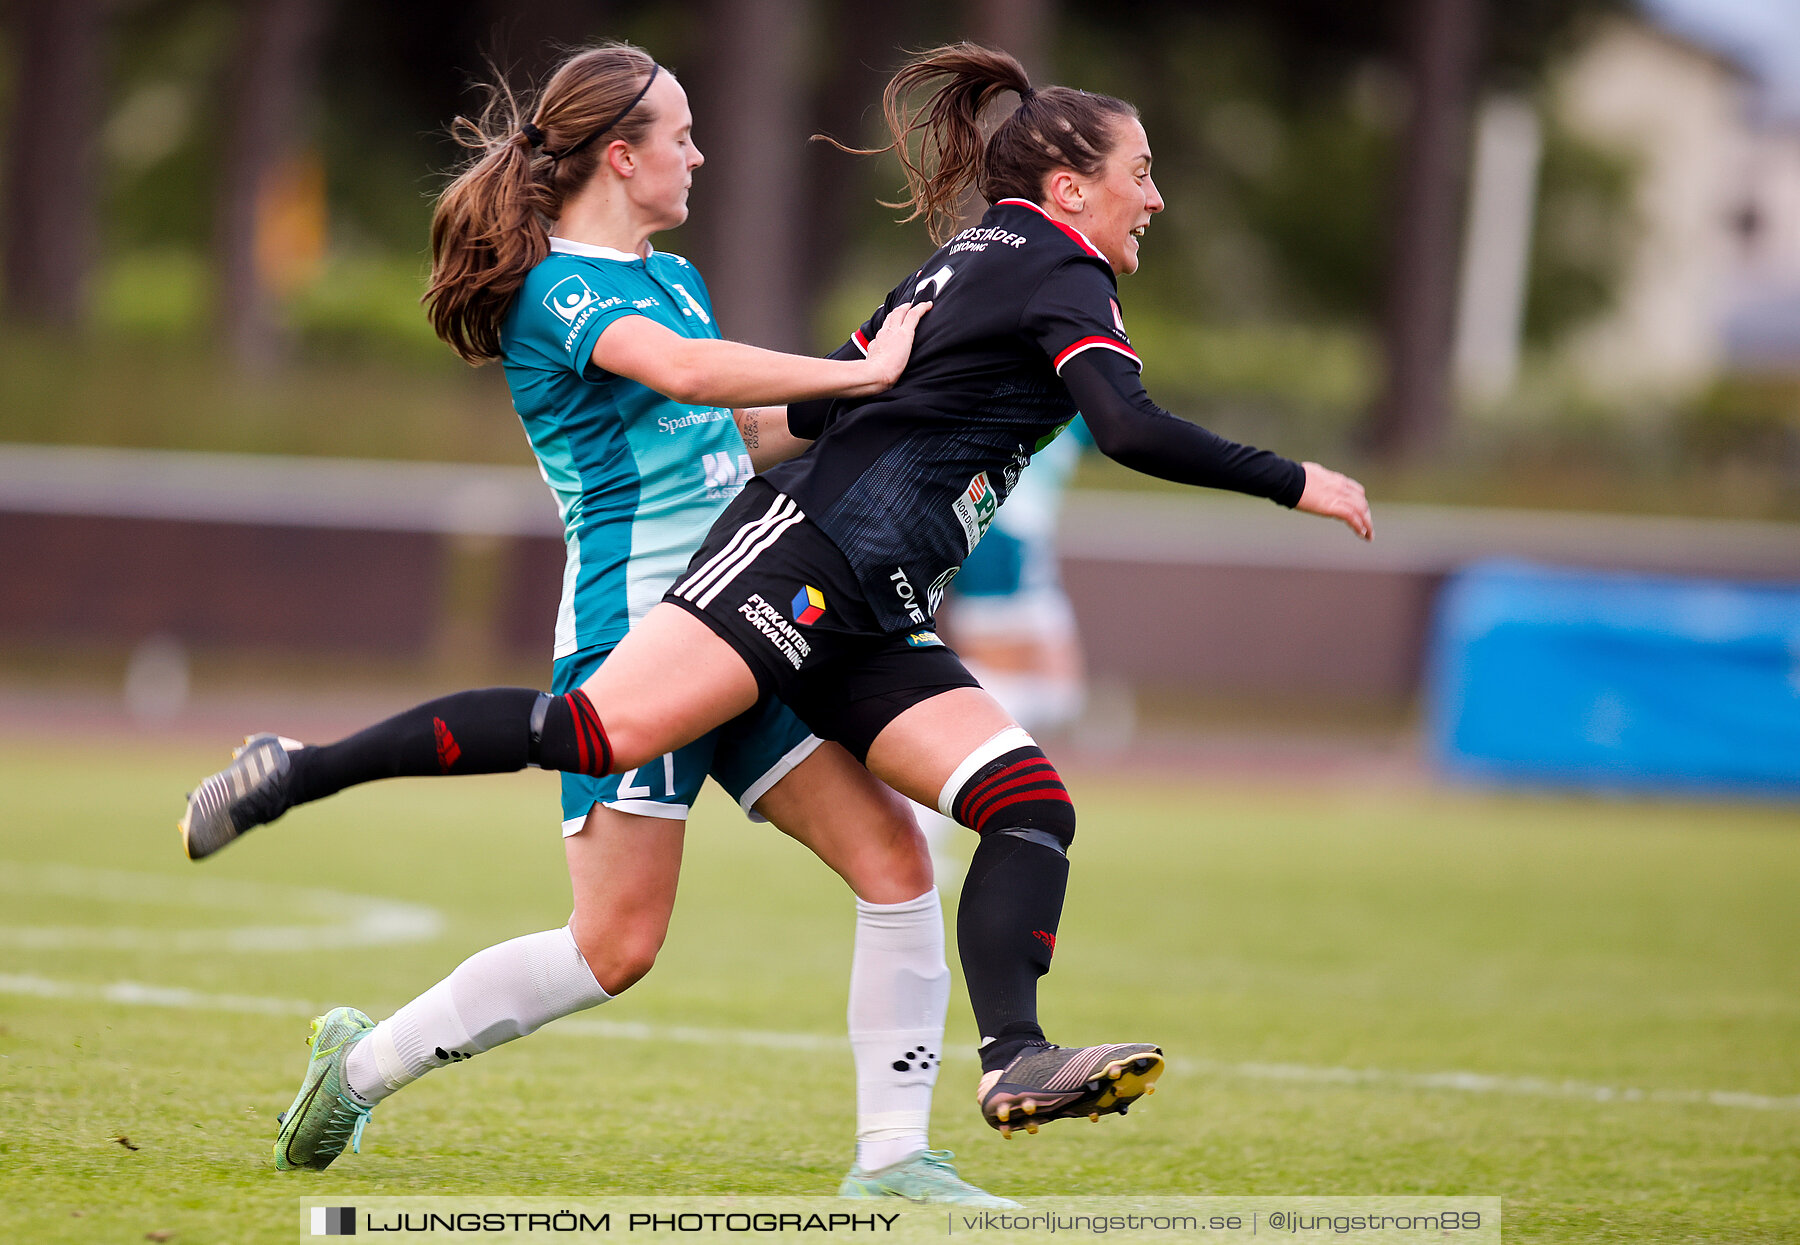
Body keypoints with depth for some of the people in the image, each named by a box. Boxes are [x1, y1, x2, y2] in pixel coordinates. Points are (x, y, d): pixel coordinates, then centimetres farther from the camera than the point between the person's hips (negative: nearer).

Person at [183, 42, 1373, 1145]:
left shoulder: (963, 261, 26)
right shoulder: (1057, 272, -2)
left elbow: (821, 401, 28)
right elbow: (1132, 429, -17)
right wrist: (1296, 485, -12)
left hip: (870, 620, 10)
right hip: (808, 552, -10)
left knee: (1032, 803, -5)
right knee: (600, 729, -20)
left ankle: (1015, 1058, -21)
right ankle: (299, 772, -15)